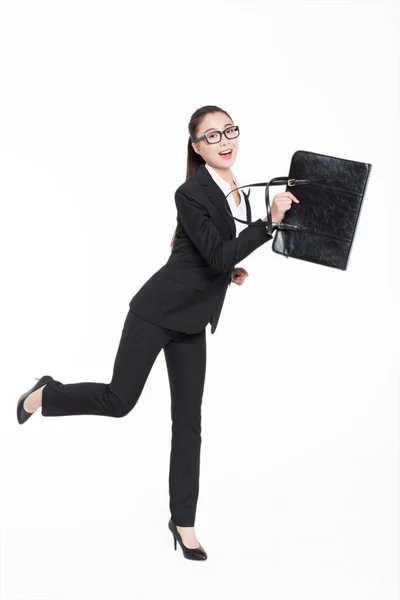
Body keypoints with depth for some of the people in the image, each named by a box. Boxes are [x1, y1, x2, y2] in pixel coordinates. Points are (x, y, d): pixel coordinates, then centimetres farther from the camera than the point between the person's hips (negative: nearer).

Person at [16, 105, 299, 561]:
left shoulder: (236, 189, 7)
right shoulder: (191, 193, -19)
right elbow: (217, 254, -28)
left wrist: (233, 268, 8)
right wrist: (270, 221, -34)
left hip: (193, 321, 7)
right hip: (159, 310, -7)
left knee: (189, 420, 7)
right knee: (119, 400, -1)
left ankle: (183, 520, 16)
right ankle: (46, 394, 29)